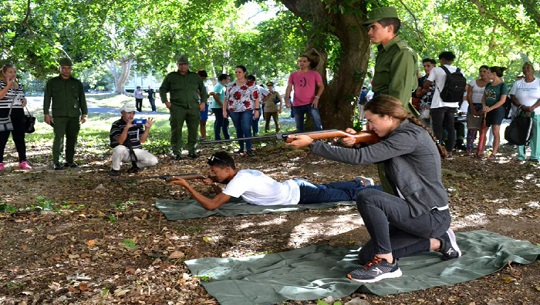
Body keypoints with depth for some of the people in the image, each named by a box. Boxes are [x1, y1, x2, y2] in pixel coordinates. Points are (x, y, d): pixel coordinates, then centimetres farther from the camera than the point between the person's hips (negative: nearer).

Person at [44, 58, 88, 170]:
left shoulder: (77, 83, 15)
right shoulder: (52, 82, 10)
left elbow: (82, 99, 16)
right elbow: (47, 98, 9)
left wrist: (84, 113, 8)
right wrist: (46, 113, 1)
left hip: (74, 115, 2)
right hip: (59, 115, -2)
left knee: (72, 138, 4)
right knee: (59, 138, -11)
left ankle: (70, 160, 14)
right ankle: (56, 162, -9)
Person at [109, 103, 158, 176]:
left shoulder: (138, 124, 4)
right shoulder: (116, 125, -9)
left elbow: (142, 140, 1)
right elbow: (120, 142, -22)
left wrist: (147, 128, -11)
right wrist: (126, 128, -33)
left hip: (137, 151, 3)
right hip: (124, 152, -3)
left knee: (153, 161, -18)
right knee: (120, 148, -39)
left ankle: (136, 165, 12)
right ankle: (115, 169, -11)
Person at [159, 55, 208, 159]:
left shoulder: (196, 77, 15)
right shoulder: (171, 76, 10)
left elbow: (203, 90, 21)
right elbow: (162, 89, 15)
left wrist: (203, 102, 8)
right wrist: (166, 101, 2)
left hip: (193, 108, 2)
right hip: (177, 108, -2)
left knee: (193, 130, 2)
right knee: (176, 130, -3)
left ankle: (192, 151, 13)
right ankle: (176, 152, 4)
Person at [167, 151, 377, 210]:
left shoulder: (240, 181, -25)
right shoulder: (244, 174, 2)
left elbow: (211, 205, -30)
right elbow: (224, 194, 20)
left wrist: (187, 185, -26)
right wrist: (213, 186, 0)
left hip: (300, 194, -7)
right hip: (294, 187, 7)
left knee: (345, 196, 7)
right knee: (328, 189, 27)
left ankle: (368, 189, 21)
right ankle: (360, 183, 39)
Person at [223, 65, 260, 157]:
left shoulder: (251, 84, 0)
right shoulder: (231, 85, 10)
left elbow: (256, 98, -3)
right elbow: (226, 99, 12)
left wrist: (257, 110, -9)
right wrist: (224, 110, 5)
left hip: (247, 110, -4)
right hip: (234, 111, 4)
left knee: (246, 129, -13)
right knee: (239, 130, 10)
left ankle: (249, 149, -10)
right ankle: (241, 148, 19)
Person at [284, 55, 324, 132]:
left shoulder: (314, 73, 4)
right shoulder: (293, 75, 9)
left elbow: (321, 86, 6)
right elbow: (288, 88, 5)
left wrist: (317, 97, -9)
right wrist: (287, 100, -10)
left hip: (311, 103, -2)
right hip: (297, 105, 2)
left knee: (318, 124, -15)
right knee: (299, 127, 8)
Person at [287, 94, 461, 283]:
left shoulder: (410, 135, -21)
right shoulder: (398, 134, 9)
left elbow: (361, 158, -27)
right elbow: (369, 156, 12)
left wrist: (312, 144, -27)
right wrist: (354, 143, -12)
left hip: (432, 217, -10)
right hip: (419, 212, 10)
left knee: (367, 197, -28)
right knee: (366, 256, 8)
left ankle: (386, 264, -13)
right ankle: (436, 242, 15)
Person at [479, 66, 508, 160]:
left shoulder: (502, 85, -6)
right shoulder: (488, 85, 13)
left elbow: (502, 100, -13)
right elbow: (484, 97, 12)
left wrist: (491, 108, -20)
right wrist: (484, 106, -9)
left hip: (497, 110, -7)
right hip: (487, 111, 7)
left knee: (495, 132, -7)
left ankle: (493, 154, -5)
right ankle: (481, 151, 17)